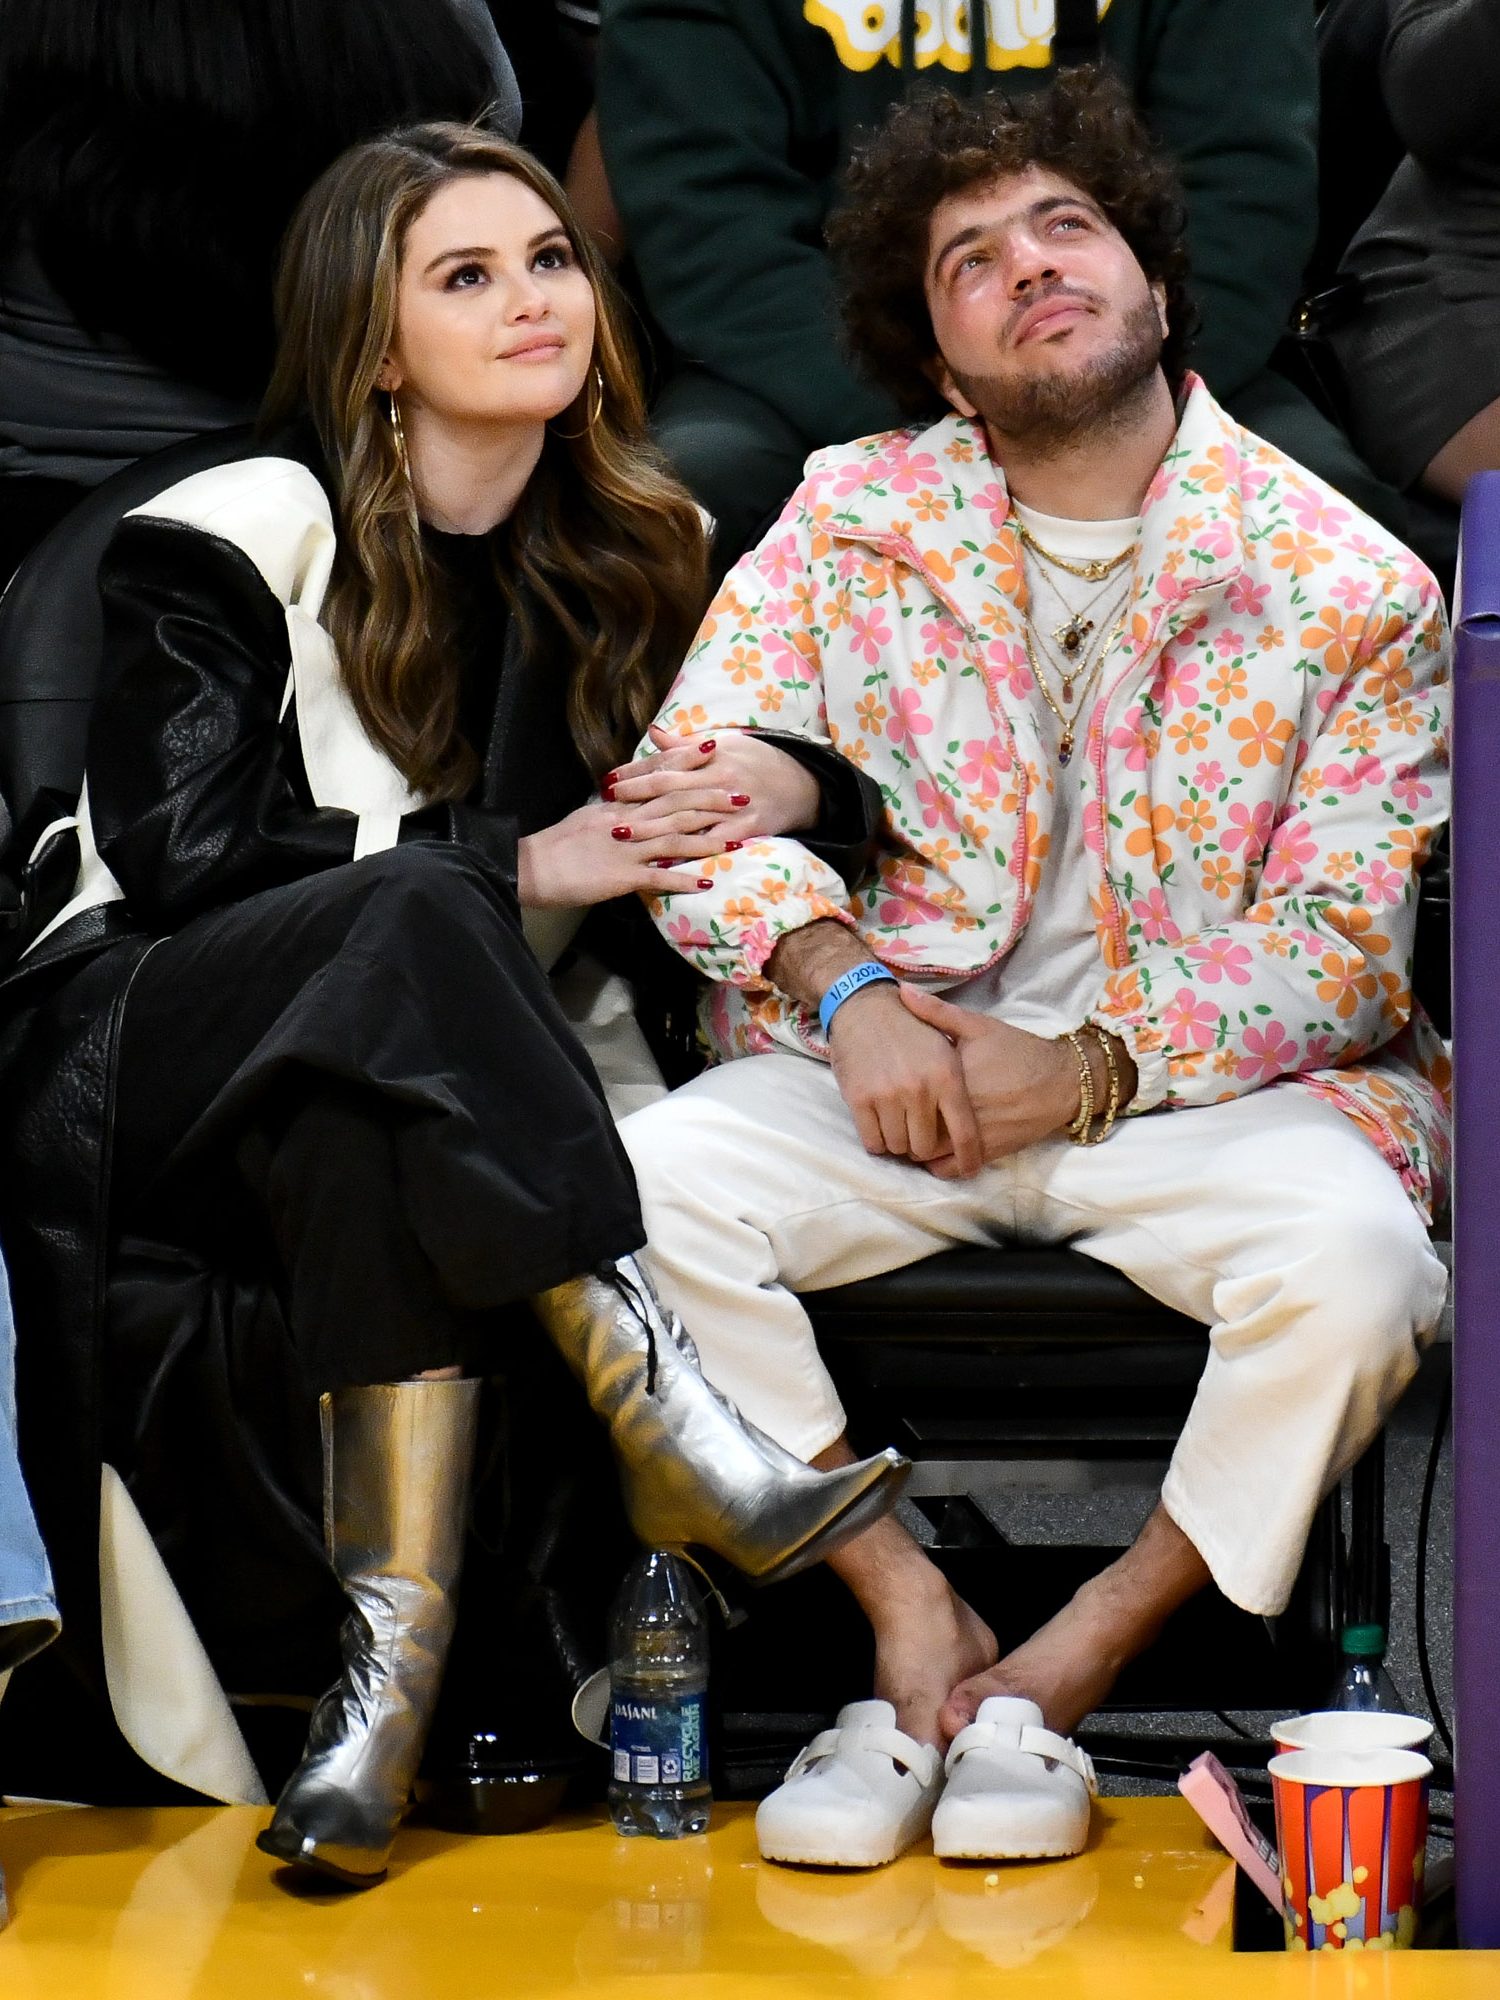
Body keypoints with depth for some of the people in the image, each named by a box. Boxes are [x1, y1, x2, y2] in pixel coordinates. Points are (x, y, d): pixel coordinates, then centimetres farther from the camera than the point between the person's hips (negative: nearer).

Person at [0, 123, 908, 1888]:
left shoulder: (642, 548, 11)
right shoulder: (239, 536, -5)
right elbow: (181, 851, -13)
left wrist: (787, 780, -6)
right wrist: (514, 867, -14)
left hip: (420, 1078, 4)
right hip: (141, 1056, -3)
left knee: (375, 1139, -36)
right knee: (400, 932, -37)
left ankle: (395, 1661, -42)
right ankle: (670, 1428, -43)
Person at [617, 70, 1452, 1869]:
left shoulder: (1348, 586, -1)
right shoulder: (852, 521, 6)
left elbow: (1345, 938, -4)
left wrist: (1090, 1073, -16)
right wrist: (843, 982, -16)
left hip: (1203, 1086, -2)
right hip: (895, 1070, 2)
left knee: (1354, 1252, -33)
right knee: (639, 1182, -26)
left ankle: (1066, 1667, -14)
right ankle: (915, 1626, -13)